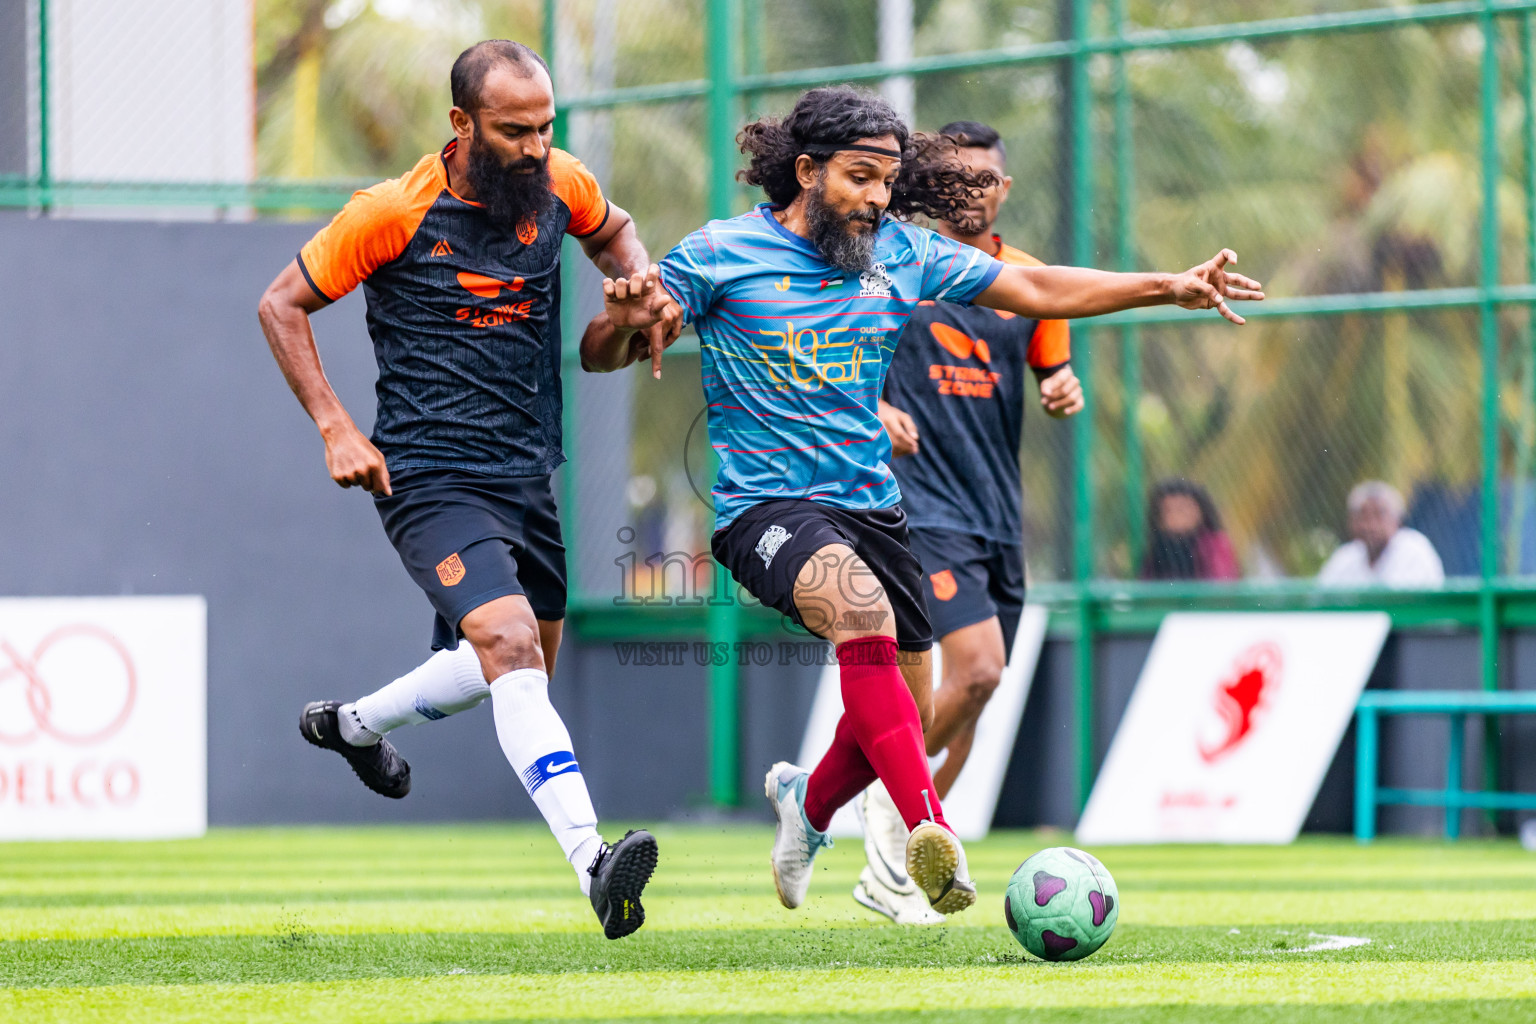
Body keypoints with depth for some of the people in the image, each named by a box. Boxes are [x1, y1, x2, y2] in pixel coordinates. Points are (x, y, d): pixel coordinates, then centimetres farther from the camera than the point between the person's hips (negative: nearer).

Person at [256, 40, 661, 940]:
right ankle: (592, 860, -38)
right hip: (431, 478, -7)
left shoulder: (561, 184, 0)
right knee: (511, 643, -25)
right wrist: (336, 428, -10)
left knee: (528, 661, 21)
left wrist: (643, 286, 2)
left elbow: (613, 231, 25)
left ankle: (354, 723, 47)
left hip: (526, 475, 7)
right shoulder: (393, 214, -13)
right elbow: (283, 305, -1)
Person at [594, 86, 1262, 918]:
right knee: (862, 608, -35)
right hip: (762, 506, -6)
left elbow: (1036, 290, 11)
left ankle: (808, 801, 43)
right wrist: (625, 317, -28)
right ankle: (930, 833, -40)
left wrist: (1169, 287, 3)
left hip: (869, 502, 6)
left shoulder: (902, 253, 6)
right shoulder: (722, 253, -6)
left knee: (908, 715, 9)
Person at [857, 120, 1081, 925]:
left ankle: (893, 870, 18)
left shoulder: (1027, 281, 11)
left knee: (974, 691, 7)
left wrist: (1065, 394, -3)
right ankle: (890, 801, 0)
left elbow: (1054, 374, 20)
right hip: (923, 503, -6)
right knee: (976, 669, -22)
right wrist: (871, 409, -16)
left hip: (999, 513, 6)